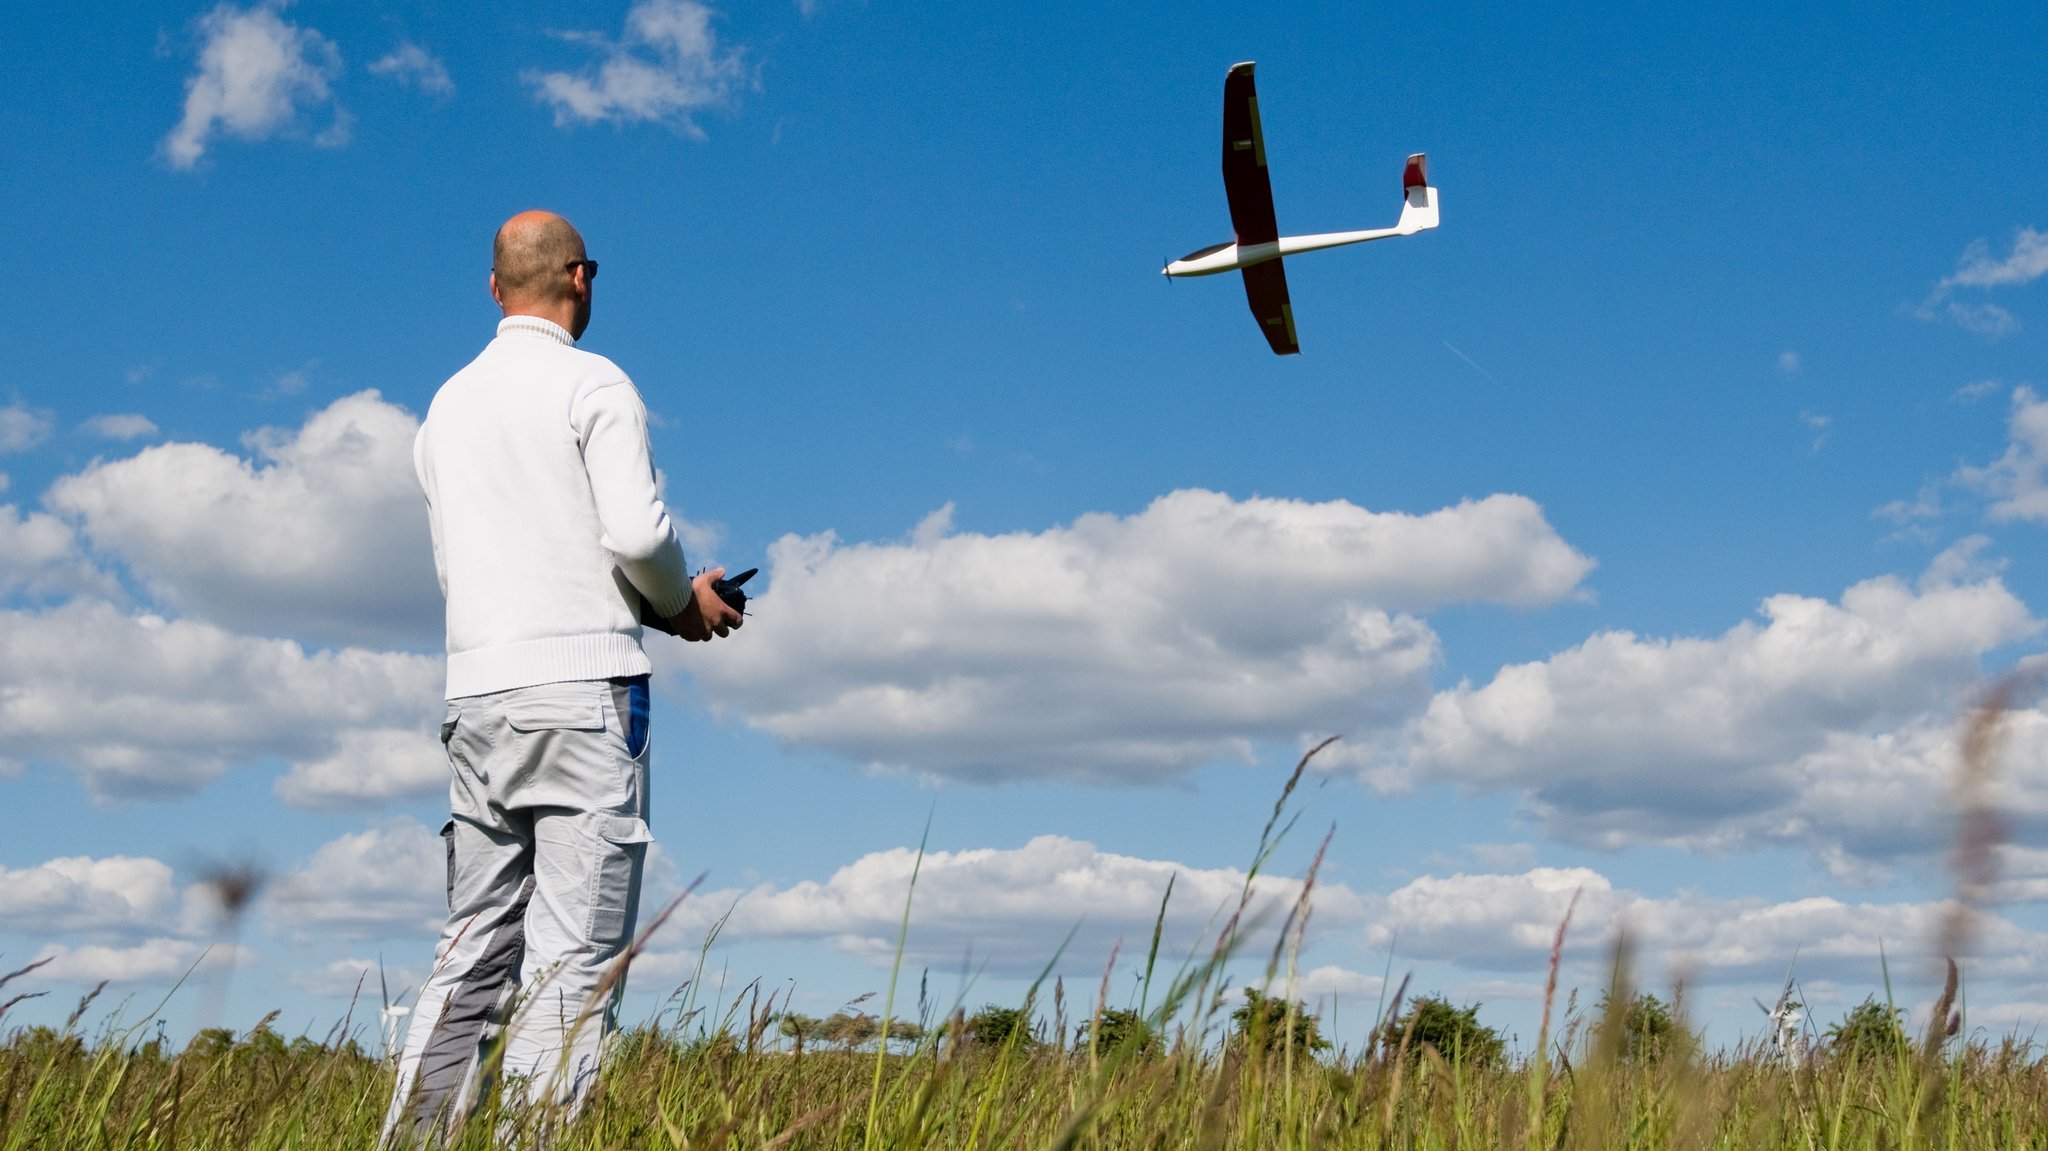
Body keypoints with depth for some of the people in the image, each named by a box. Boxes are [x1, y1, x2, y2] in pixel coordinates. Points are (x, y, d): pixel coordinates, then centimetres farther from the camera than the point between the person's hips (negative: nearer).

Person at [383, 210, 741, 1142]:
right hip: (583, 685, -6)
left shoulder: (446, 406, 18)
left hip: (477, 695, 6)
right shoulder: (594, 385, -1)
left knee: (472, 948, 10)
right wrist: (683, 600, 7)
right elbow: (636, 531, -13)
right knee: (574, 951, -6)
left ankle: (410, 1139, 7)